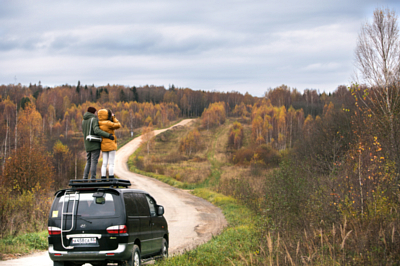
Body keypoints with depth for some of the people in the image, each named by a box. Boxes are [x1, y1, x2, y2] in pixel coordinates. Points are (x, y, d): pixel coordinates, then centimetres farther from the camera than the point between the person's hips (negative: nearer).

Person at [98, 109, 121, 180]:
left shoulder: (100, 124, 4)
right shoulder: (108, 123, -17)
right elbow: (118, 125, -8)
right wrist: (113, 118, 2)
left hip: (103, 146, 7)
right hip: (111, 145, -7)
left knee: (104, 163, 7)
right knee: (111, 163, -4)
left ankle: (103, 178, 2)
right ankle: (111, 179, -7)